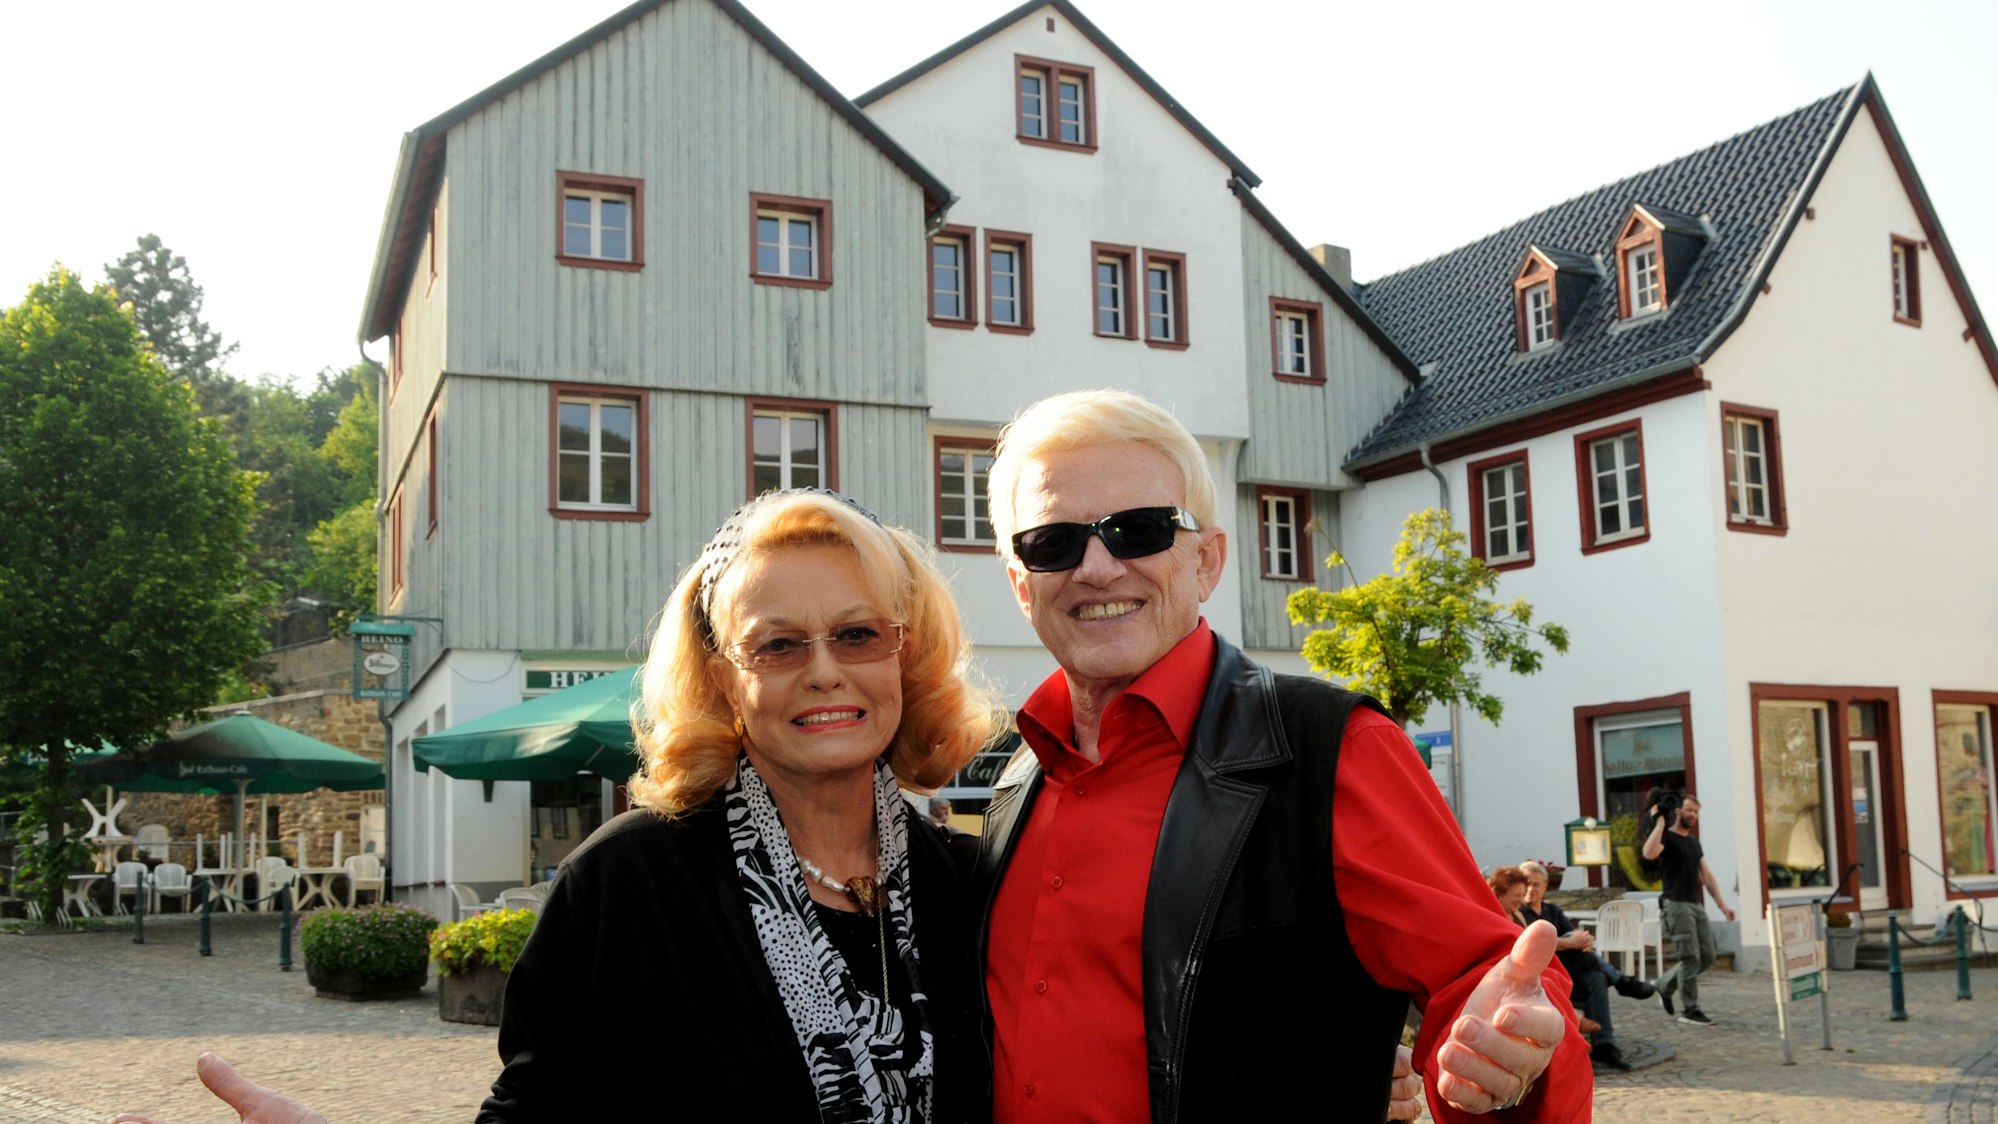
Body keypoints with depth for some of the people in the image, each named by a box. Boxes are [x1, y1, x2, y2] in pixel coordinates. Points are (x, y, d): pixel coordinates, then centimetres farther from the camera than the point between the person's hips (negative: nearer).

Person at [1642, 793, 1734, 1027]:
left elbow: (1707, 876, 19)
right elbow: (1649, 854, -28)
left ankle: (1665, 986, 22)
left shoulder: (1694, 843, 20)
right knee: (1690, 958, -9)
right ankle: (1690, 1010, -2)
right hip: (1677, 905, -8)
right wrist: (1659, 822, -20)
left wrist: (1722, 904, 12)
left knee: (1706, 957, 6)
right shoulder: (1666, 837, -5)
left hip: (1697, 905, 8)